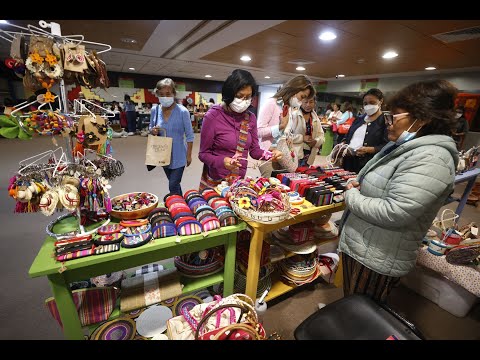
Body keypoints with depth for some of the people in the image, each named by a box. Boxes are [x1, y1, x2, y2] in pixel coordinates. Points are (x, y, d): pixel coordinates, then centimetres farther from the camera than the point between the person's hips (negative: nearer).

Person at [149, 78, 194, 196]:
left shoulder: (182, 111, -16)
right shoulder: (155, 110, -4)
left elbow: (189, 136, -10)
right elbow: (150, 128, 11)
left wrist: (189, 155, -9)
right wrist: (152, 131, -13)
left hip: (178, 156, -5)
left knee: (173, 187, -4)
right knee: (175, 184, 21)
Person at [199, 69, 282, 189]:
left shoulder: (251, 118, 0)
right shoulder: (213, 116, -14)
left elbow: (254, 149, 5)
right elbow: (204, 153, -11)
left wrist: (269, 155, -15)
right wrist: (222, 161, -29)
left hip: (240, 180, 5)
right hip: (215, 181, -4)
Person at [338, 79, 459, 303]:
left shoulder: (430, 159, -23)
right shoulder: (401, 146, 8)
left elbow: (392, 213, -30)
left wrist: (351, 196, -16)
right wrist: (355, 184, 1)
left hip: (378, 259, -9)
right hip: (357, 245, 9)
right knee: (350, 305, 29)